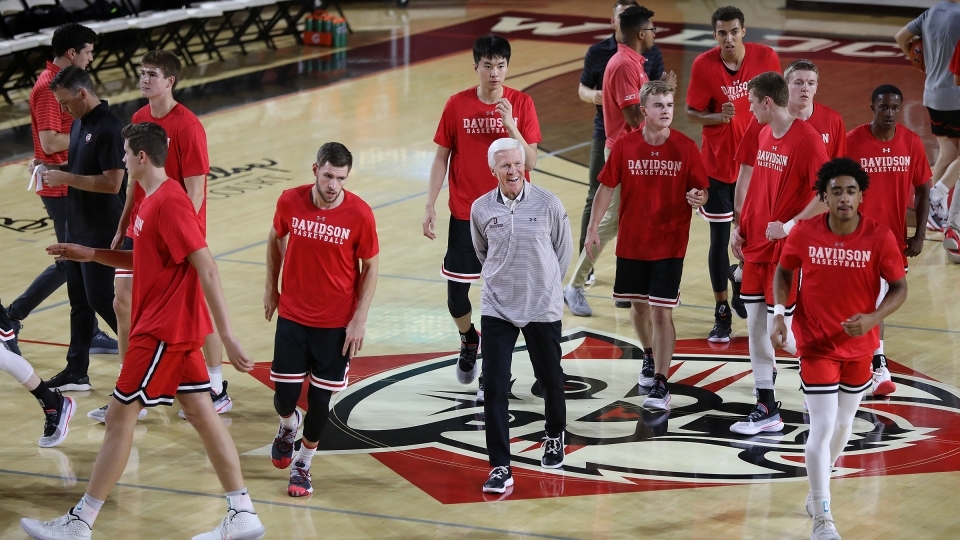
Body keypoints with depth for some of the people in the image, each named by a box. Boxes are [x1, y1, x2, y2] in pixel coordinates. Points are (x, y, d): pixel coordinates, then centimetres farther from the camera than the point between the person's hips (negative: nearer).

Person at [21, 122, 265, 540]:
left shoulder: (169, 203, -20)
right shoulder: (152, 200, 11)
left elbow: (206, 269, -24)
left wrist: (226, 335, -26)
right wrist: (91, 254, 13)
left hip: (164, 330, -10)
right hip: (172, 327, 10)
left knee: (120, 415, -4)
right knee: (201, 413, 10)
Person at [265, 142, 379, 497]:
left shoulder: (360, 214, -15)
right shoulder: (290, 202, -10)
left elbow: (370, 267, -4)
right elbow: (276, 239, 11)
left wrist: (360, 319, -8)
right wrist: (271, 288, 15)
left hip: (337, 324, -1)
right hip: (292, 317, 1)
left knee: (320, 398, 3)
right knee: (285, 395, 1)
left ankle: (303, 464, 26)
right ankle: (288, 425, 38)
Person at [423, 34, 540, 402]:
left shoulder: (521, 104, -5)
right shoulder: (457, 105, -4)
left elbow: (530, 162, -8)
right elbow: (442, 157, 1)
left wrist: (511, 125, -22)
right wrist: (429, 207, -3)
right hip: (465, 215, 1)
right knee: (455, 292, 3)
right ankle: (468, 341, 35)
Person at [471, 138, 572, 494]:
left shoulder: (548, 204, -8)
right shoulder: (481, 209, -4)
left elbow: (564, 250, 6)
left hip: (543, 308, 0)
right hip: (497, 309, 0)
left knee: (550, 379, 14)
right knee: (494, 389, -7)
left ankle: (554, 437, 44)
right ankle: (500, 468, -1)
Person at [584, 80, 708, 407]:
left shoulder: (686, 148, -6)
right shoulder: (624, 146, -3)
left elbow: (701, 190, 1)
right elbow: (607, 187, 4)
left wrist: (698, 198, -23)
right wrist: (593, 229, -1)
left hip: (669, 245, -3)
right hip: (631, 243, 3)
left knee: (661, 313, -7)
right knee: (638, 306, 16)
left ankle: (660, 384, -3)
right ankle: (650, 356, 44)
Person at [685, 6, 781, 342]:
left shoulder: (766, 58, -8)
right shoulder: (704, 65, -13)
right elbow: (691, 113, -6)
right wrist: (718, 117, -26)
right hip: (718, 163, -1)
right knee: (719, 238, 2)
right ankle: (722, 313, 13)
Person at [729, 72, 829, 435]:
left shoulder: (807, 139, -16)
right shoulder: (764, 134, 9)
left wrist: (790, 226, -23)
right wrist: (740, 227, 12)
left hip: (786, 249, -8)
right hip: (756, 244, 8)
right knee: (755, 327, 7)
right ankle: (766, 408, 14)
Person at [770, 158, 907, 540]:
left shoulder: (880, 237, -14)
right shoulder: (804, 233, -13)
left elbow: (899, 287, -8)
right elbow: (784, 270, 4)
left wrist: (873, 318, -25)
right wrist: (779, 314, -9)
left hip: (859, 347, 2)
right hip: (817, 346, -2)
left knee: (843, 425, 17)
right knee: (822, 428, -9)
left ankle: (817, 491, 43)